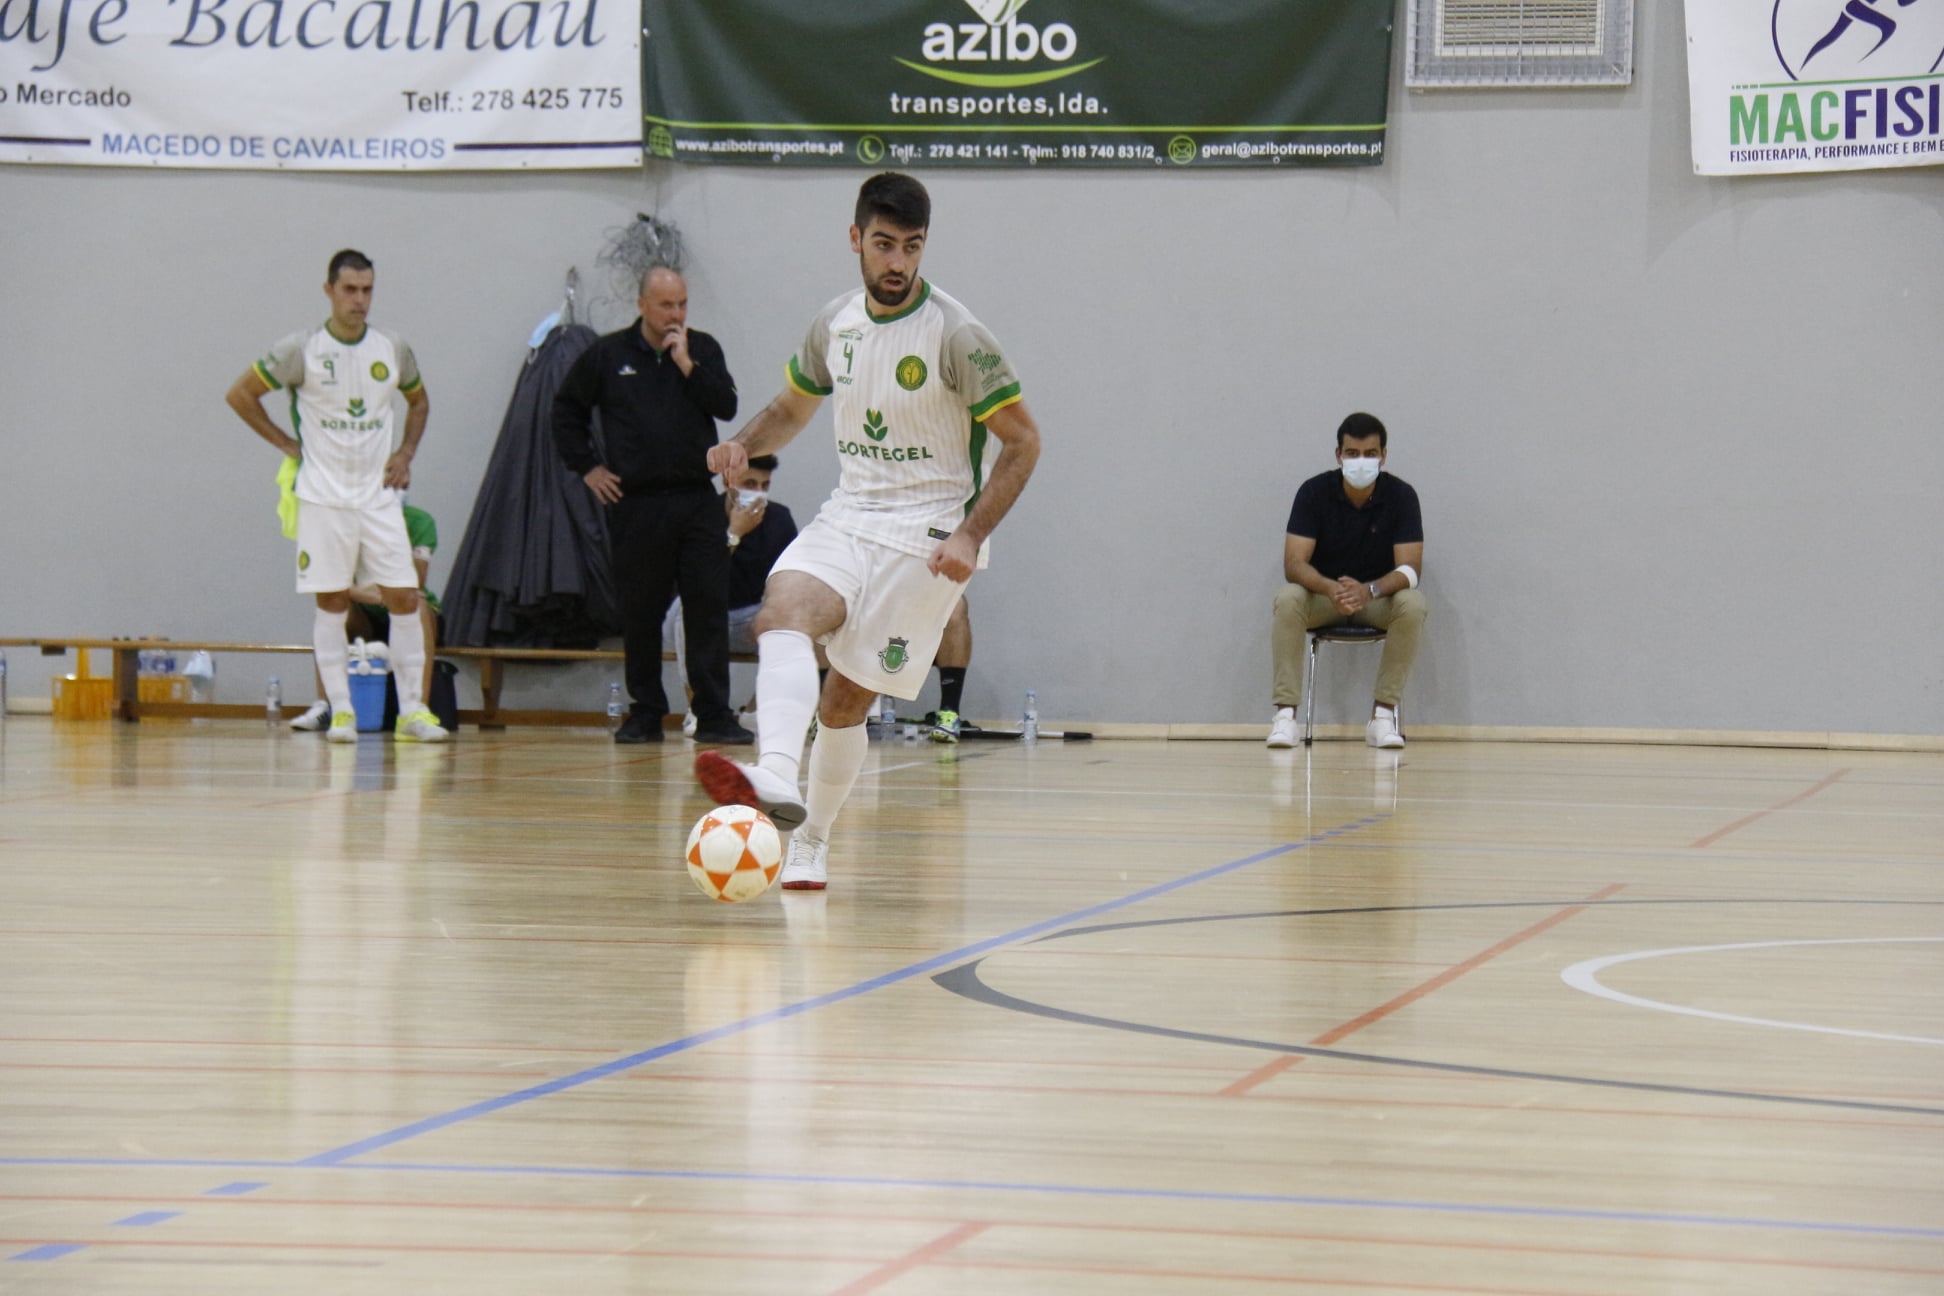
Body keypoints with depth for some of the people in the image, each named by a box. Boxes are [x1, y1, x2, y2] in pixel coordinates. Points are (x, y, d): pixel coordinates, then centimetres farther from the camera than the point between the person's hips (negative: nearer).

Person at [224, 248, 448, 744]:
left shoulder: (393, 349, 4)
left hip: (379, 494, 3)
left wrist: (406, 452, 7)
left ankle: (412, 711, 2)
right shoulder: (301, 350, -6)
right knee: (332, 603, -1)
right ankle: (340, 712, 4)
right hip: (323, 497, -3)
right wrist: (286, 444, 0)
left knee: (404, 598, -3)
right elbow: (240, 395, 1)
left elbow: (418, 401, 22)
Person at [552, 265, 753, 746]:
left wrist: (685, 363, -11)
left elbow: (726, 406, -4)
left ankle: (714, 715, -2)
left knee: (709, 607, -4)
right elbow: (566, 409, 13)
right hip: (636, 503, -1)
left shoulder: (703, 349, 7)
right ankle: (645, 714, 13)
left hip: (696, 501, 1)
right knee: (641, 614, 5)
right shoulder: (608, 355, 4)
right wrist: (587, 467, 6)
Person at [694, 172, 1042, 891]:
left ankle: (812, 839, 13)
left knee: (846, 696, -6)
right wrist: (744, 445, 0)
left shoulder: (954, 334, -11)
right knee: (782, 610, -26)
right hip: (846, 518, 4)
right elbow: (791, 407, 23)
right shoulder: (835, 324, 6)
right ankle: (776, 777, -46)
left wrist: (970, 535, -18)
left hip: (926, 534, -4)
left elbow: (1022, 440, -7)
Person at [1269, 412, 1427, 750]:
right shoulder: (1314, 492, -13)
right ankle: (1286, 713, -30)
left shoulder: (1401, 495, -13)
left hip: (1379, 596, 0)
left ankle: (1383, 713, -24)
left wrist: (1370, 590, -40)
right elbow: (1294, 563, -19)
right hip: (1322, 593, 0)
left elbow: (1410, 568, -19)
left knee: (1413, 604, -33)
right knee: (1288, 600, -33)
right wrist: (1331, 588, -41)